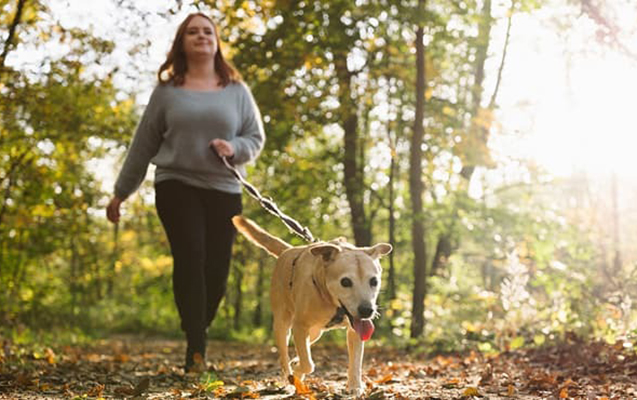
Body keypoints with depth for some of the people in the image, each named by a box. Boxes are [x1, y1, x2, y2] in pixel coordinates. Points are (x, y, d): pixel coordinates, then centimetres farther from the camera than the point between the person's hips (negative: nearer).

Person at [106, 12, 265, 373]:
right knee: (190, 257, -20)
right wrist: (121, 193, 14)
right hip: (177, 185, -2)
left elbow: (256, 137, 12)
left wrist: (235, 148, -12)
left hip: (224, 191, 2)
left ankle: (197, 338, 17)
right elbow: (144, 144, 12)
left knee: (217, 270, -3)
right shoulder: (167, 91, 8)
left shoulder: (237, 91, 11)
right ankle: (197, 349, -21)